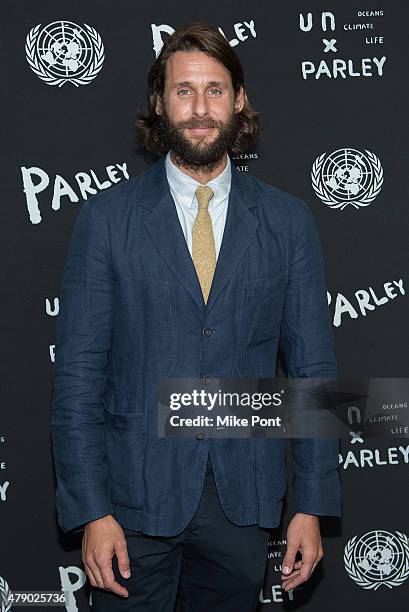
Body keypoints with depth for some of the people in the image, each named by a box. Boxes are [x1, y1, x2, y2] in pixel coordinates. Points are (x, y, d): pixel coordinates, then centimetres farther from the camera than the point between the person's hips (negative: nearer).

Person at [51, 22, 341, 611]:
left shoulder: (288, 221, 2)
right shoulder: (106, 219, -3)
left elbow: (312, 368, 3)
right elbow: (77, 373, -4)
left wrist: (313, 504, 0)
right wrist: (92, 511, -10)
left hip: (244, 495, 2)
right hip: (136, 495, -1)